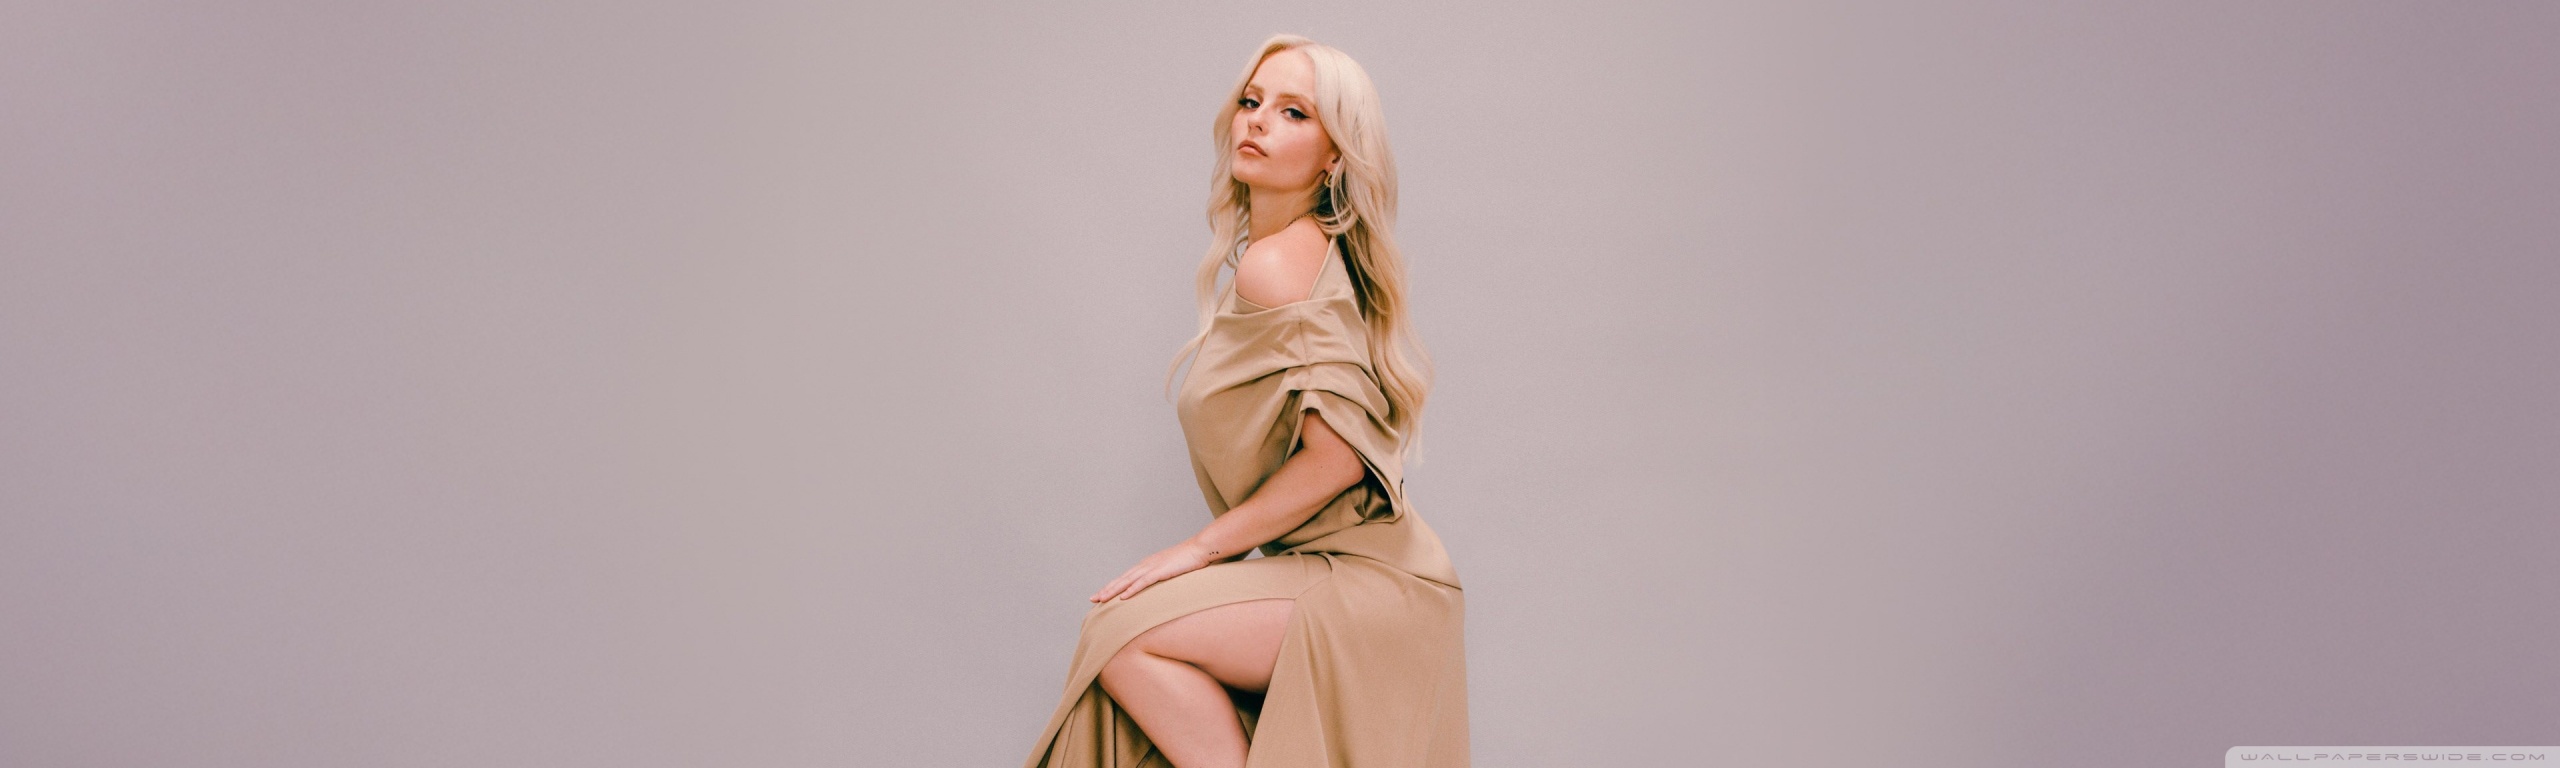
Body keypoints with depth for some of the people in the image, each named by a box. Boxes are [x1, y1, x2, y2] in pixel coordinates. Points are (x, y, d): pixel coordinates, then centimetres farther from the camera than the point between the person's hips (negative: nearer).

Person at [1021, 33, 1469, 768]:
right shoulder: (1309, 249, 13)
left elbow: (1337, 454, -21)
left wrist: (1203, 546, -12)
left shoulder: (1276, 262, -16)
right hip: (1335, 568, 9)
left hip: (1366, 588, -9)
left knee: (1119, 631, -17)